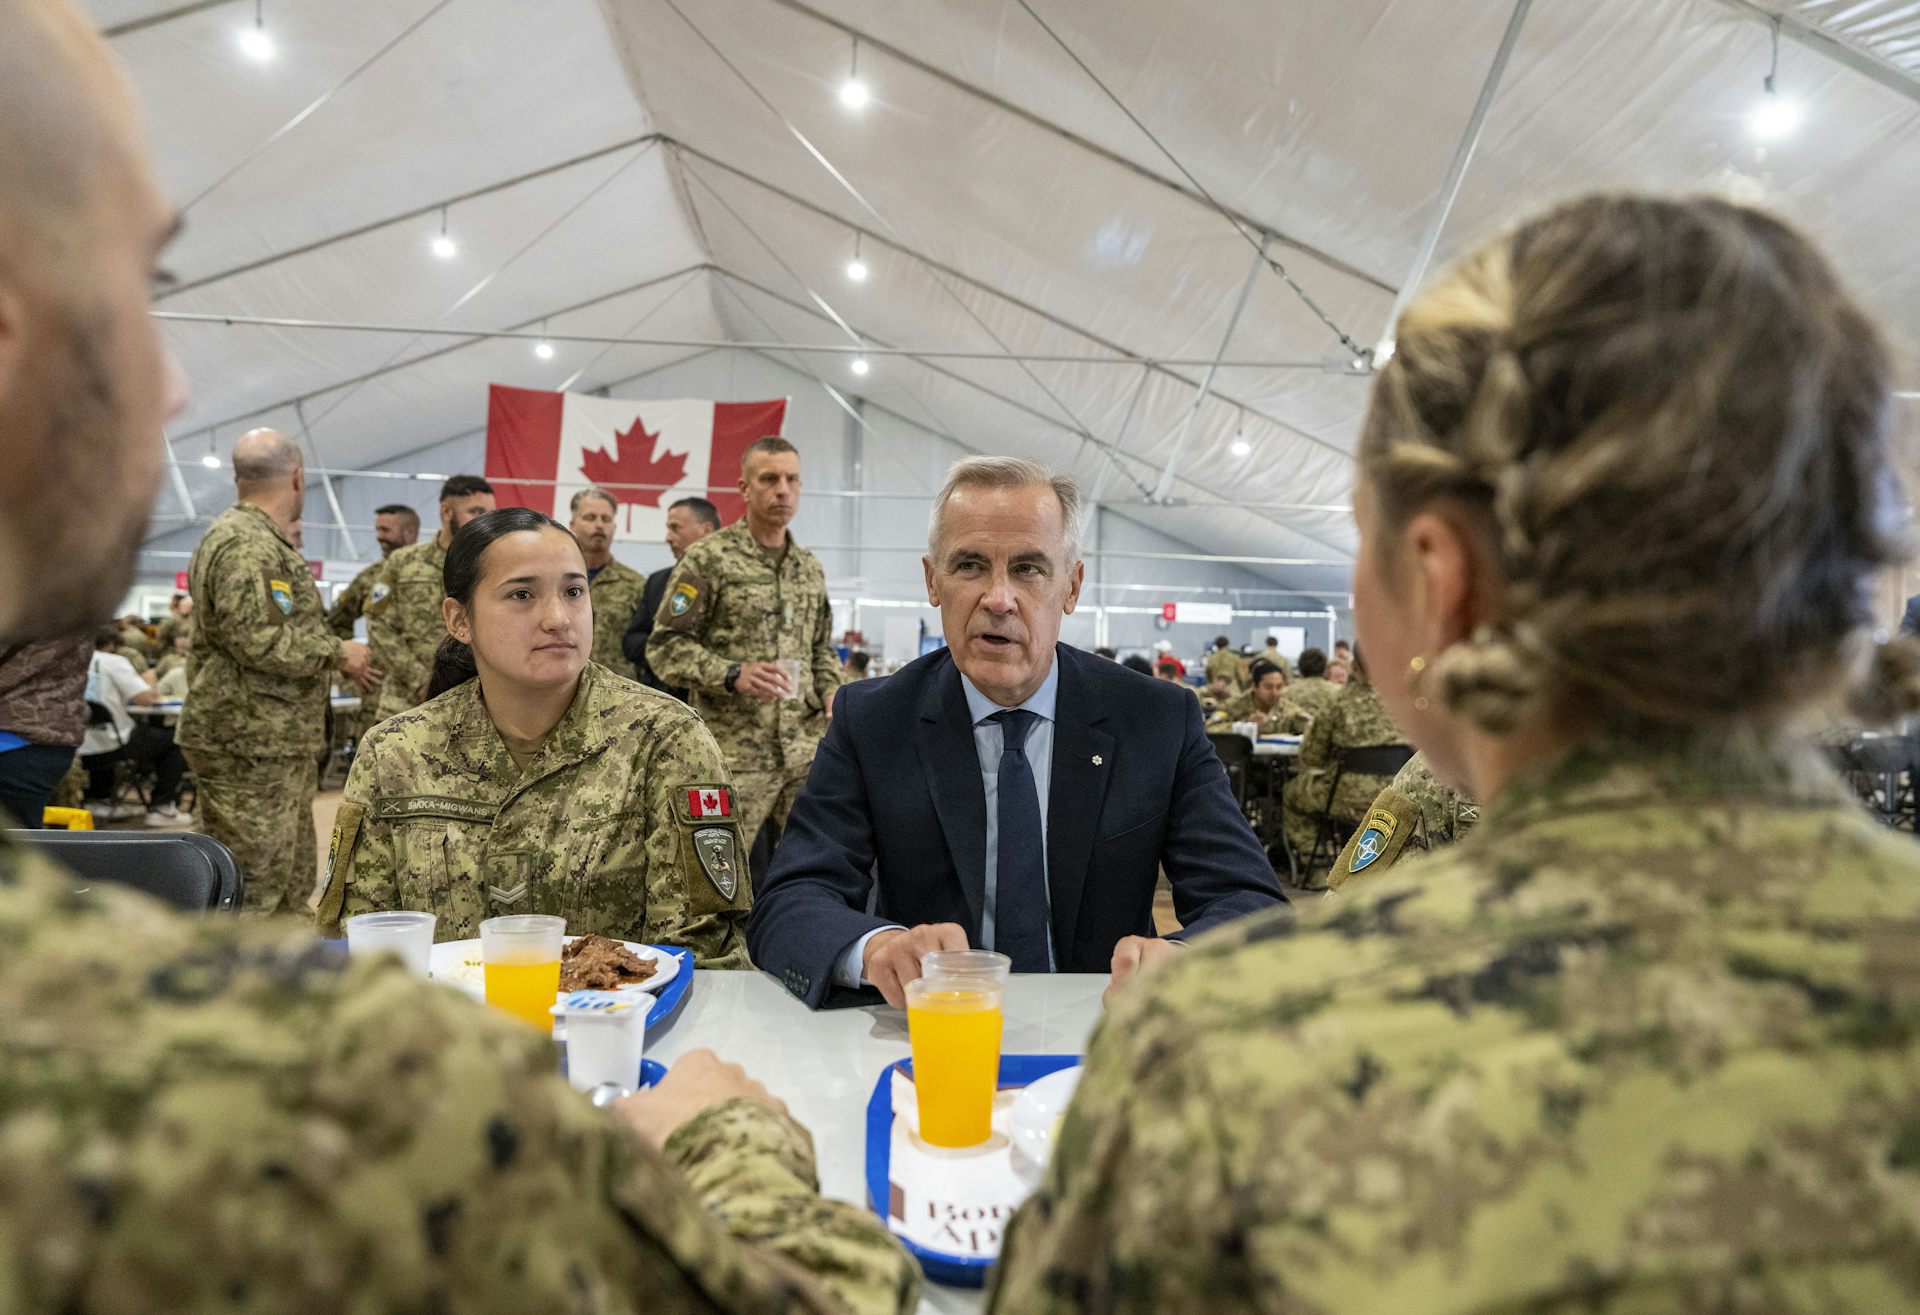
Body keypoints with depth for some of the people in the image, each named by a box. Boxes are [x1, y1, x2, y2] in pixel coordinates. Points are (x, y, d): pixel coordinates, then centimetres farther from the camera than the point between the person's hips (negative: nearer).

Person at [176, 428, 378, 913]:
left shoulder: (267, 542, 19)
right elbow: (259, 640, -24)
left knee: (293, 881, 17)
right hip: (248, 747, -11)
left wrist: (337, 655, 18)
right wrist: (338, 653, -12)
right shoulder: (245, 544, -16)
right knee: (252, 892, -5)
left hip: (279, 743, 11)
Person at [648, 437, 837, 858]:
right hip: (734, 755, -5)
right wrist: (733, 675, -20)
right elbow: (666, 645, -7)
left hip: (806, 749, 5)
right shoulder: (708, 558, -5)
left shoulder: (811, 568, 14)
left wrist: (831, 691, 2)